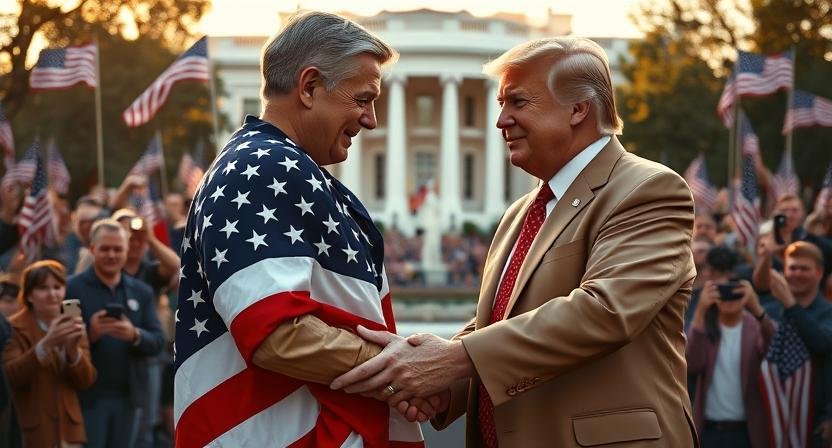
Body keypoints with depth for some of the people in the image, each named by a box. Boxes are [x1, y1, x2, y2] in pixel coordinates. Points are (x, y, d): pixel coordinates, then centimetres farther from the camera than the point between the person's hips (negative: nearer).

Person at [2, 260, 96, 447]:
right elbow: (10, 377, -19)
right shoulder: (15, 328, -5)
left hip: (68, 430, 5)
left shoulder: (74, 327, 10)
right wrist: (46, 344, -30)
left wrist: (73, 348, -16)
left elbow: (85, 381, 3)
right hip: (30, 432, -5)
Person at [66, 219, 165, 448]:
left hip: (129, 396, 4)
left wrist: (134, 335, -17)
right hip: (88, 396, -4)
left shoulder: (142, 292, 10)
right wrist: (90, 334, -26)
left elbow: (158, 342, 3)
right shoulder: (72, 288, -3)